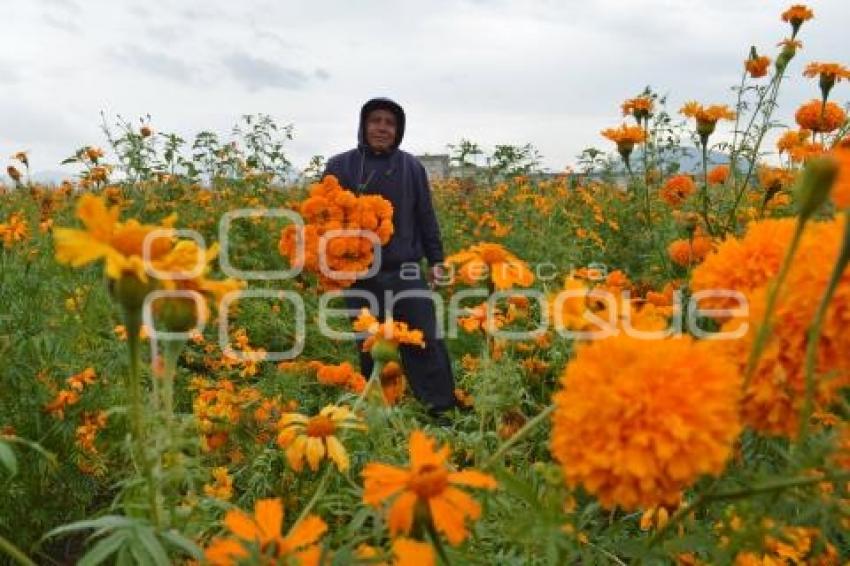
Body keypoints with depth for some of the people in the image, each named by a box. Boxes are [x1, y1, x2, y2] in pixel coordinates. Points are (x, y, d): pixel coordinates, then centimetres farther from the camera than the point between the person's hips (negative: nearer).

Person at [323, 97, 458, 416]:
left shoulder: (411, 167, 5)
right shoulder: (340, 167, 2)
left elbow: (426, 218, 10)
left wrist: (436, 260, 6)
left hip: (405, 272, 0)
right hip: (359, 275, 0)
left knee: (425, 342, -3)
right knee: (368, 348, 10)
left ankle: (444, 411, 7)